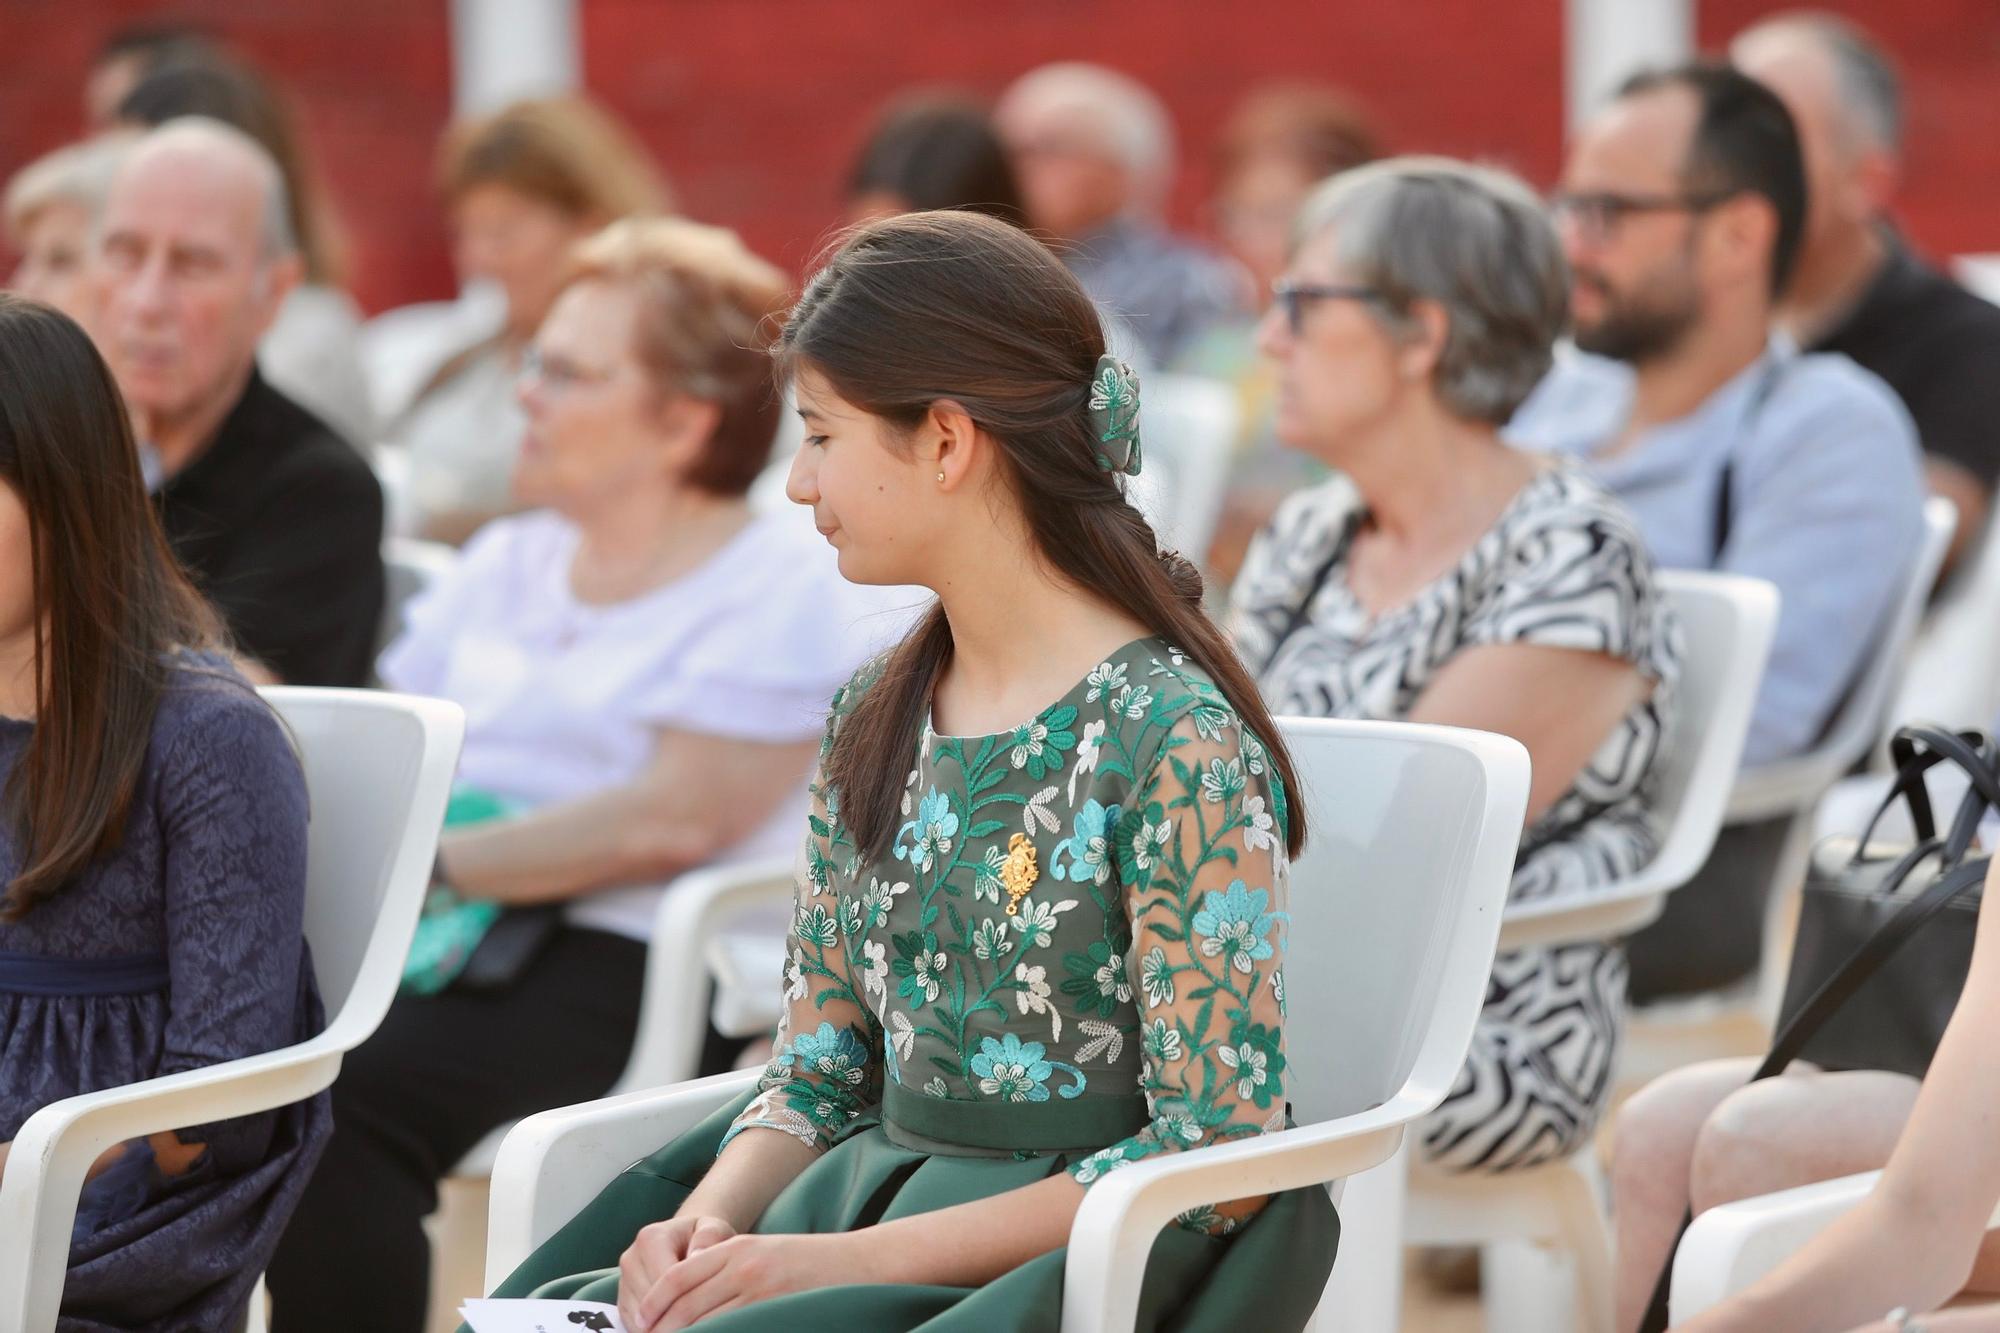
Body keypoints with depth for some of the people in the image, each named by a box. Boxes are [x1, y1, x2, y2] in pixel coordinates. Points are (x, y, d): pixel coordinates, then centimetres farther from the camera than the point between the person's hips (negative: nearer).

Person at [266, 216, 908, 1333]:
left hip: (634, 976, -7)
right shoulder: (508, 561, 23)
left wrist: (437, 862, -14)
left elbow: (673, 820, -14)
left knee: (350, 1096, -31)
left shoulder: (790, 585, -2)